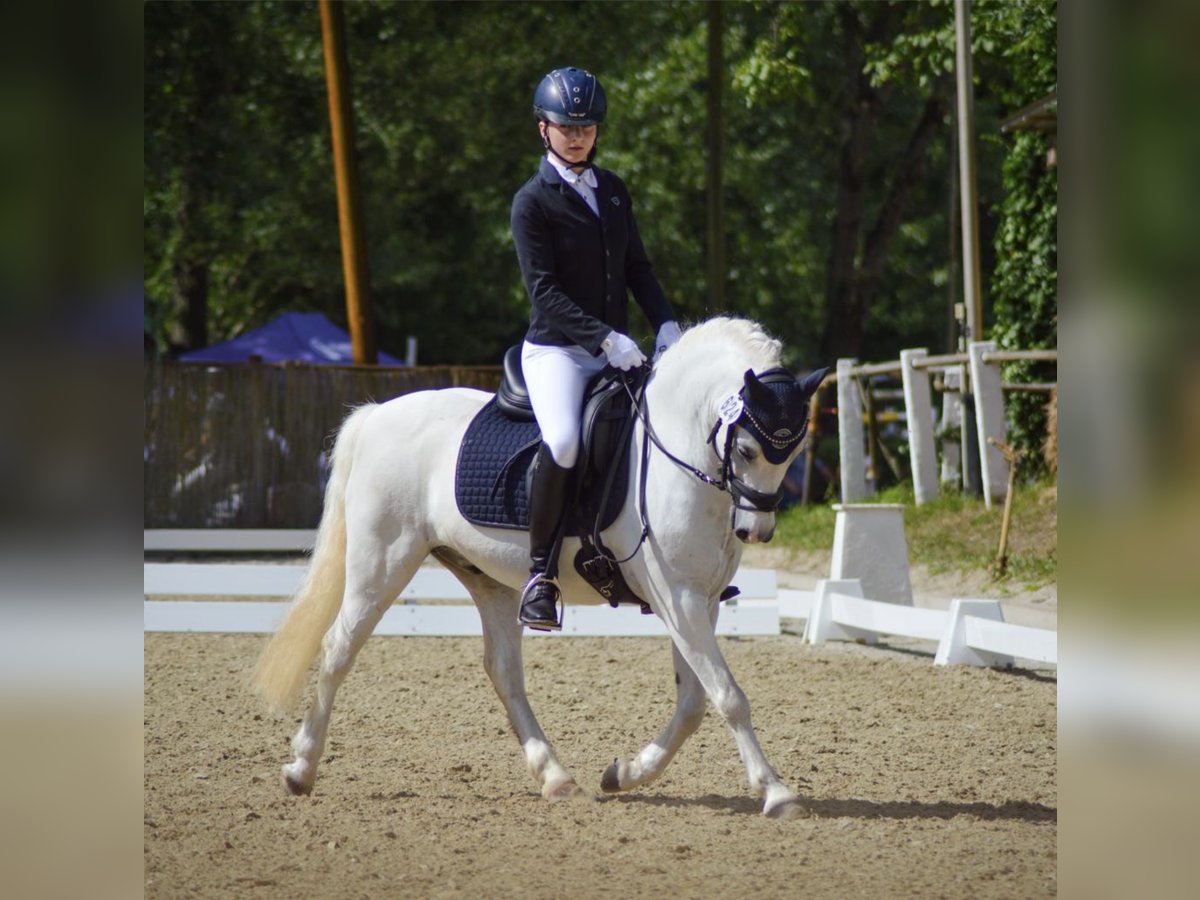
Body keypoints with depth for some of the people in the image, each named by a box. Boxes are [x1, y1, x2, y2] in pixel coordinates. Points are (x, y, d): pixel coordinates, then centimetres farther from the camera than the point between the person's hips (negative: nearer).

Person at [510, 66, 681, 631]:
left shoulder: (613, 191, 14)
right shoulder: (533, 202, -6)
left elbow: (637, 267, 17)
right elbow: (544, 291, -13)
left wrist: (665, 324, -1)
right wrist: (605, 338, -23)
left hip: (616, 351, 7)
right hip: (556, 349, -7)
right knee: (562, 442, -32)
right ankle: (540, 571, -22)